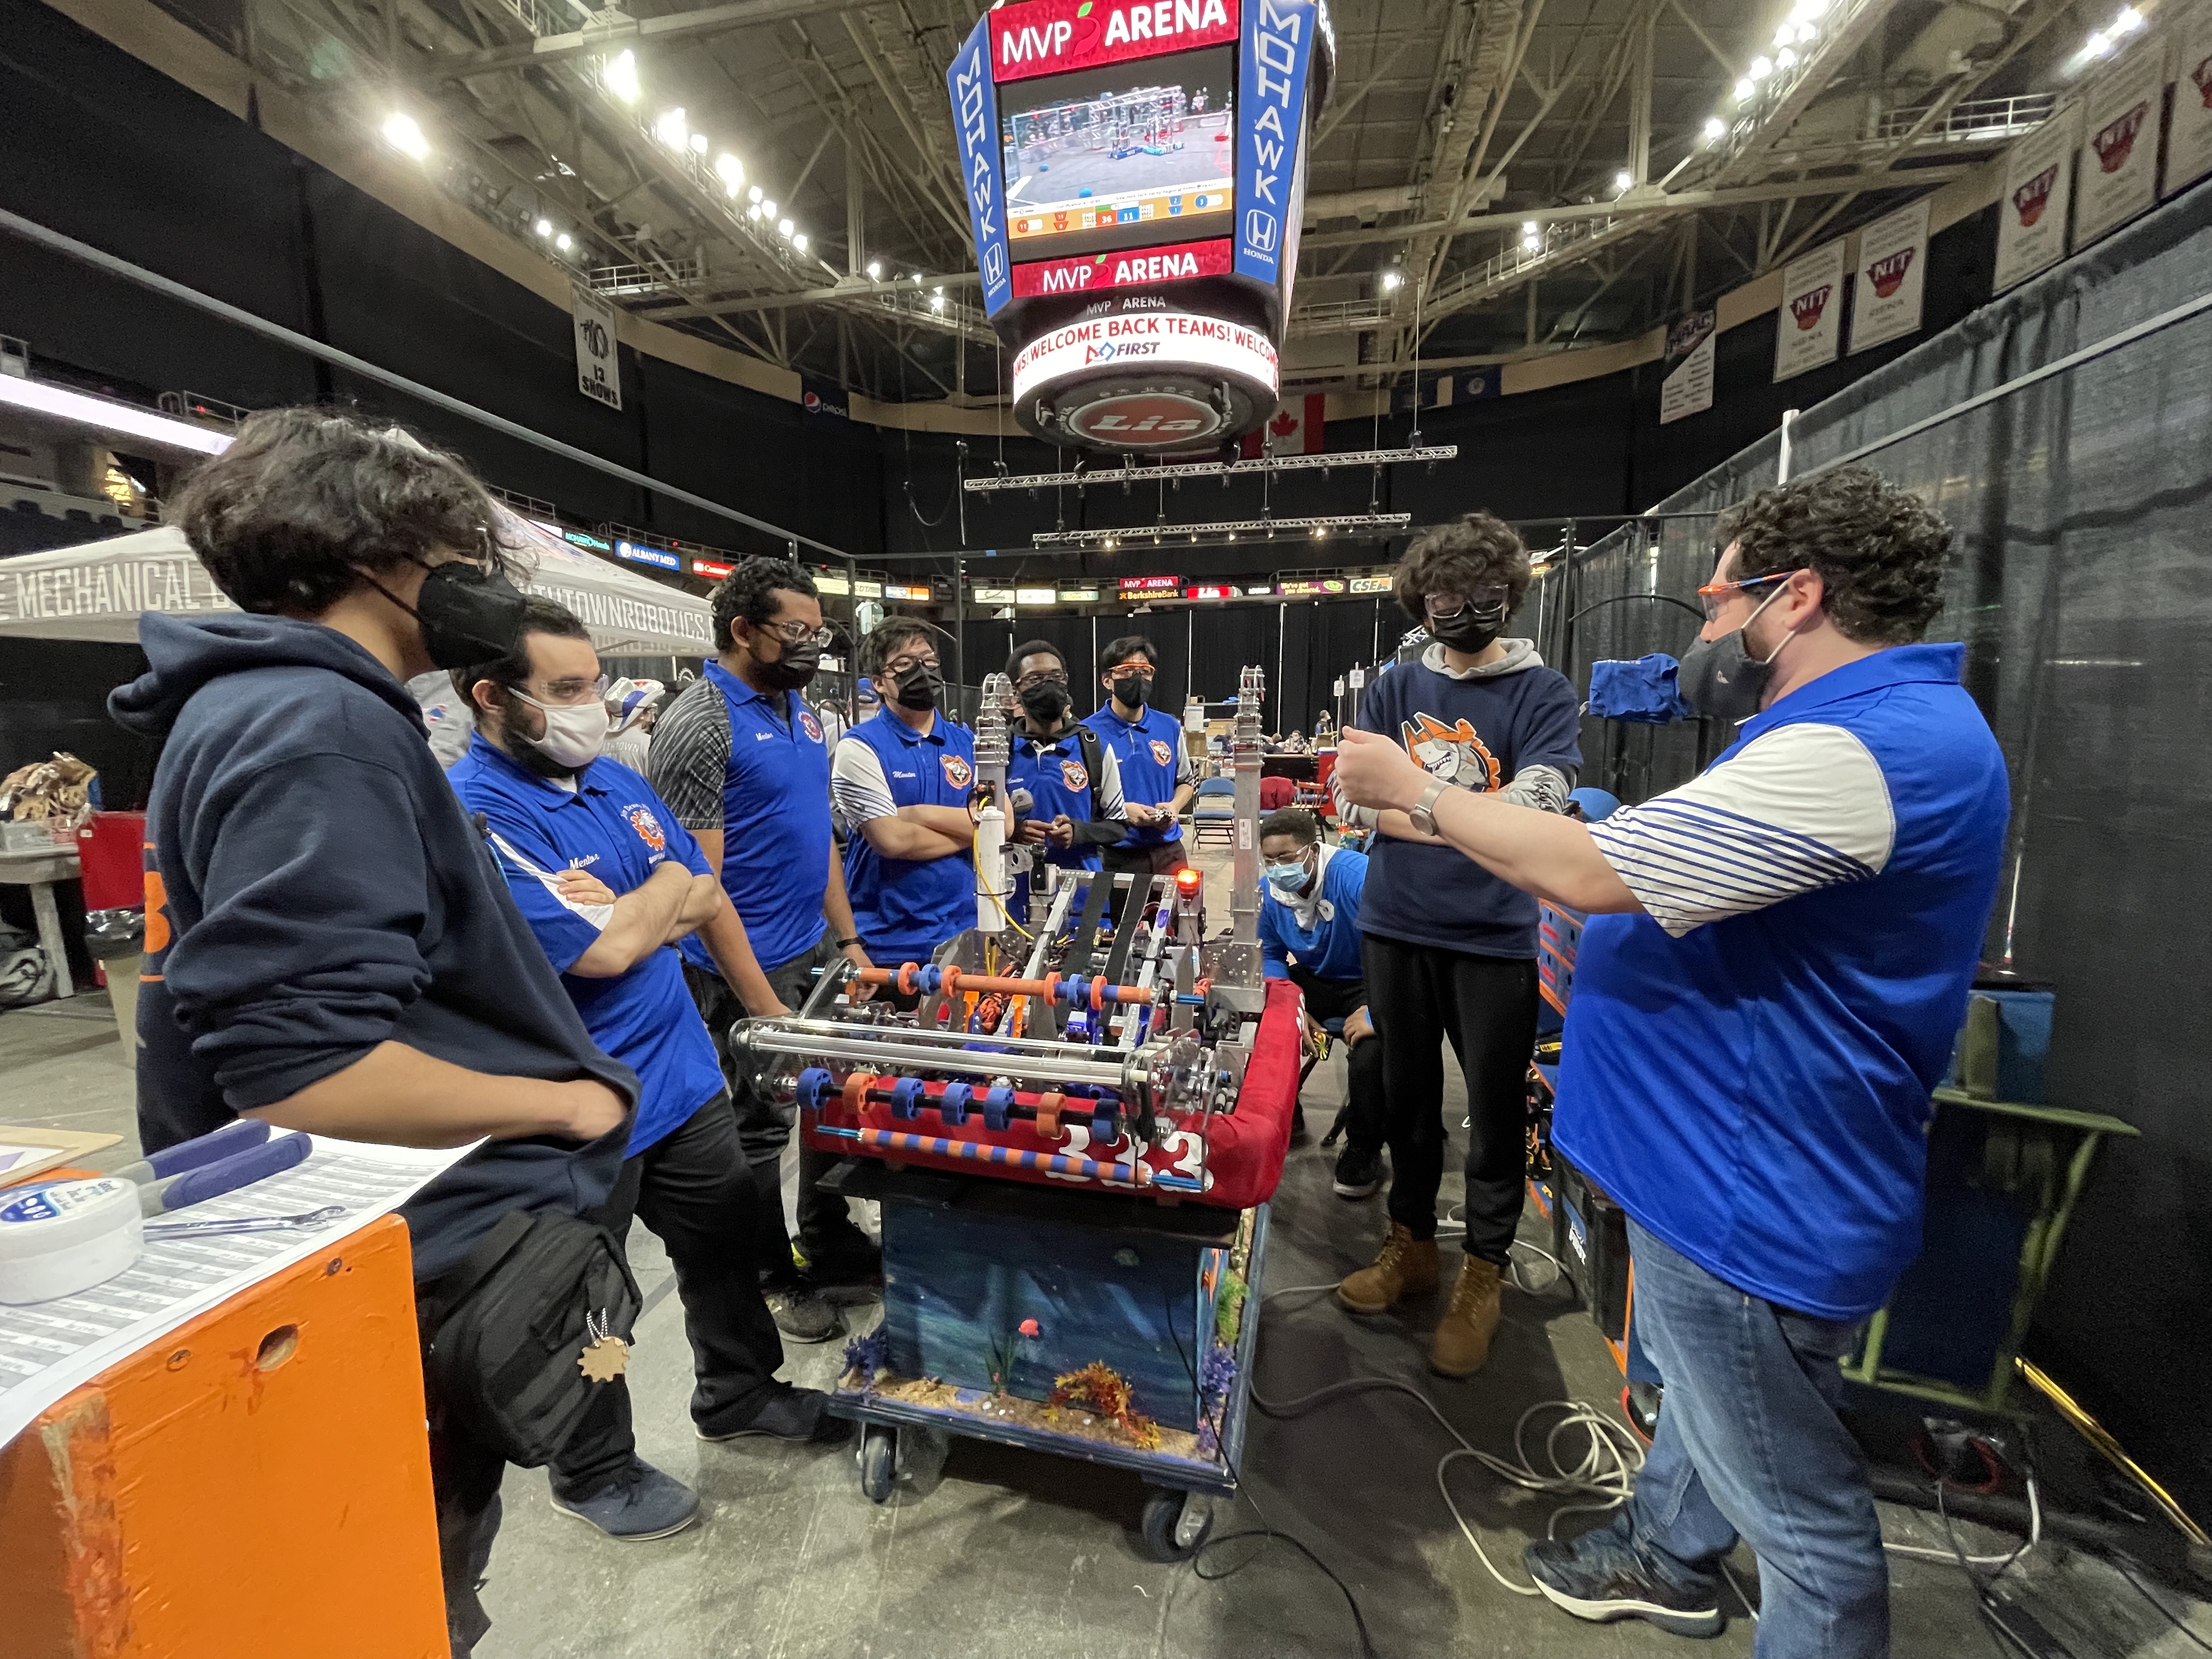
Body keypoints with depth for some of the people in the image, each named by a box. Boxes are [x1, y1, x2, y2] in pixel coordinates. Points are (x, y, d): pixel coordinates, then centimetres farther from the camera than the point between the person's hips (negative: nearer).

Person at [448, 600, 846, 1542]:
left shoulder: (616, 780, 3)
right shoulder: (473, 812, -21)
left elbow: (706, 899, 10)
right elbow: (605, 950, -28)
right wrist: (666, 886, -9)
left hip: (684, 1070, 7)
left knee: (726, 1238, 23)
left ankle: (738, 1395, 48)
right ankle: (592, 1472, 43)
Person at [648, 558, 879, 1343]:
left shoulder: (801, 712, 8)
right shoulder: (699, 724, -16)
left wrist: (848, 940, 10)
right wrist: (760, 1002, -20)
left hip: (819, 949, 8)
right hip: (751, 967, -8)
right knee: (760, 1124, 10)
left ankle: (829, 1242, 40)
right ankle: (774, 1277, 32)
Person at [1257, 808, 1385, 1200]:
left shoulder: (1359, 876, -29)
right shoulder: (1269, 890, -9)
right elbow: (1272, 956, 3)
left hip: (1368, 983, -5)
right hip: (1313, 979, 6)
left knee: (1368, 1053, -32)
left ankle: (1363, 1151, 0)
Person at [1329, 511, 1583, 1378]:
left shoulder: (1543, 692, -2)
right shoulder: (1394, 689, 6)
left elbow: (1532, 807, -16)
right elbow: (1354, 795, -6)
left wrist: (1403, 806, -17)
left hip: (1495, 933, -2)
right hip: (1396, 925, 3)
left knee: (1496, 1106, 10)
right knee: (1408, 1092, 17)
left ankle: (1484, 1269, 33)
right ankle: (1411, 1242, 38)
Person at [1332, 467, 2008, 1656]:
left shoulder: (1853, 753, -27)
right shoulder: (1890, 723, 10)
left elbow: (1587, 870, -29)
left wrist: (1416, 794, -16)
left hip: (1753, 1201, -11)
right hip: (1735, 1161, 11)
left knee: (1796, 1506, 13)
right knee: (1704, 1393, 31)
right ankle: (1666, 1558, 54)